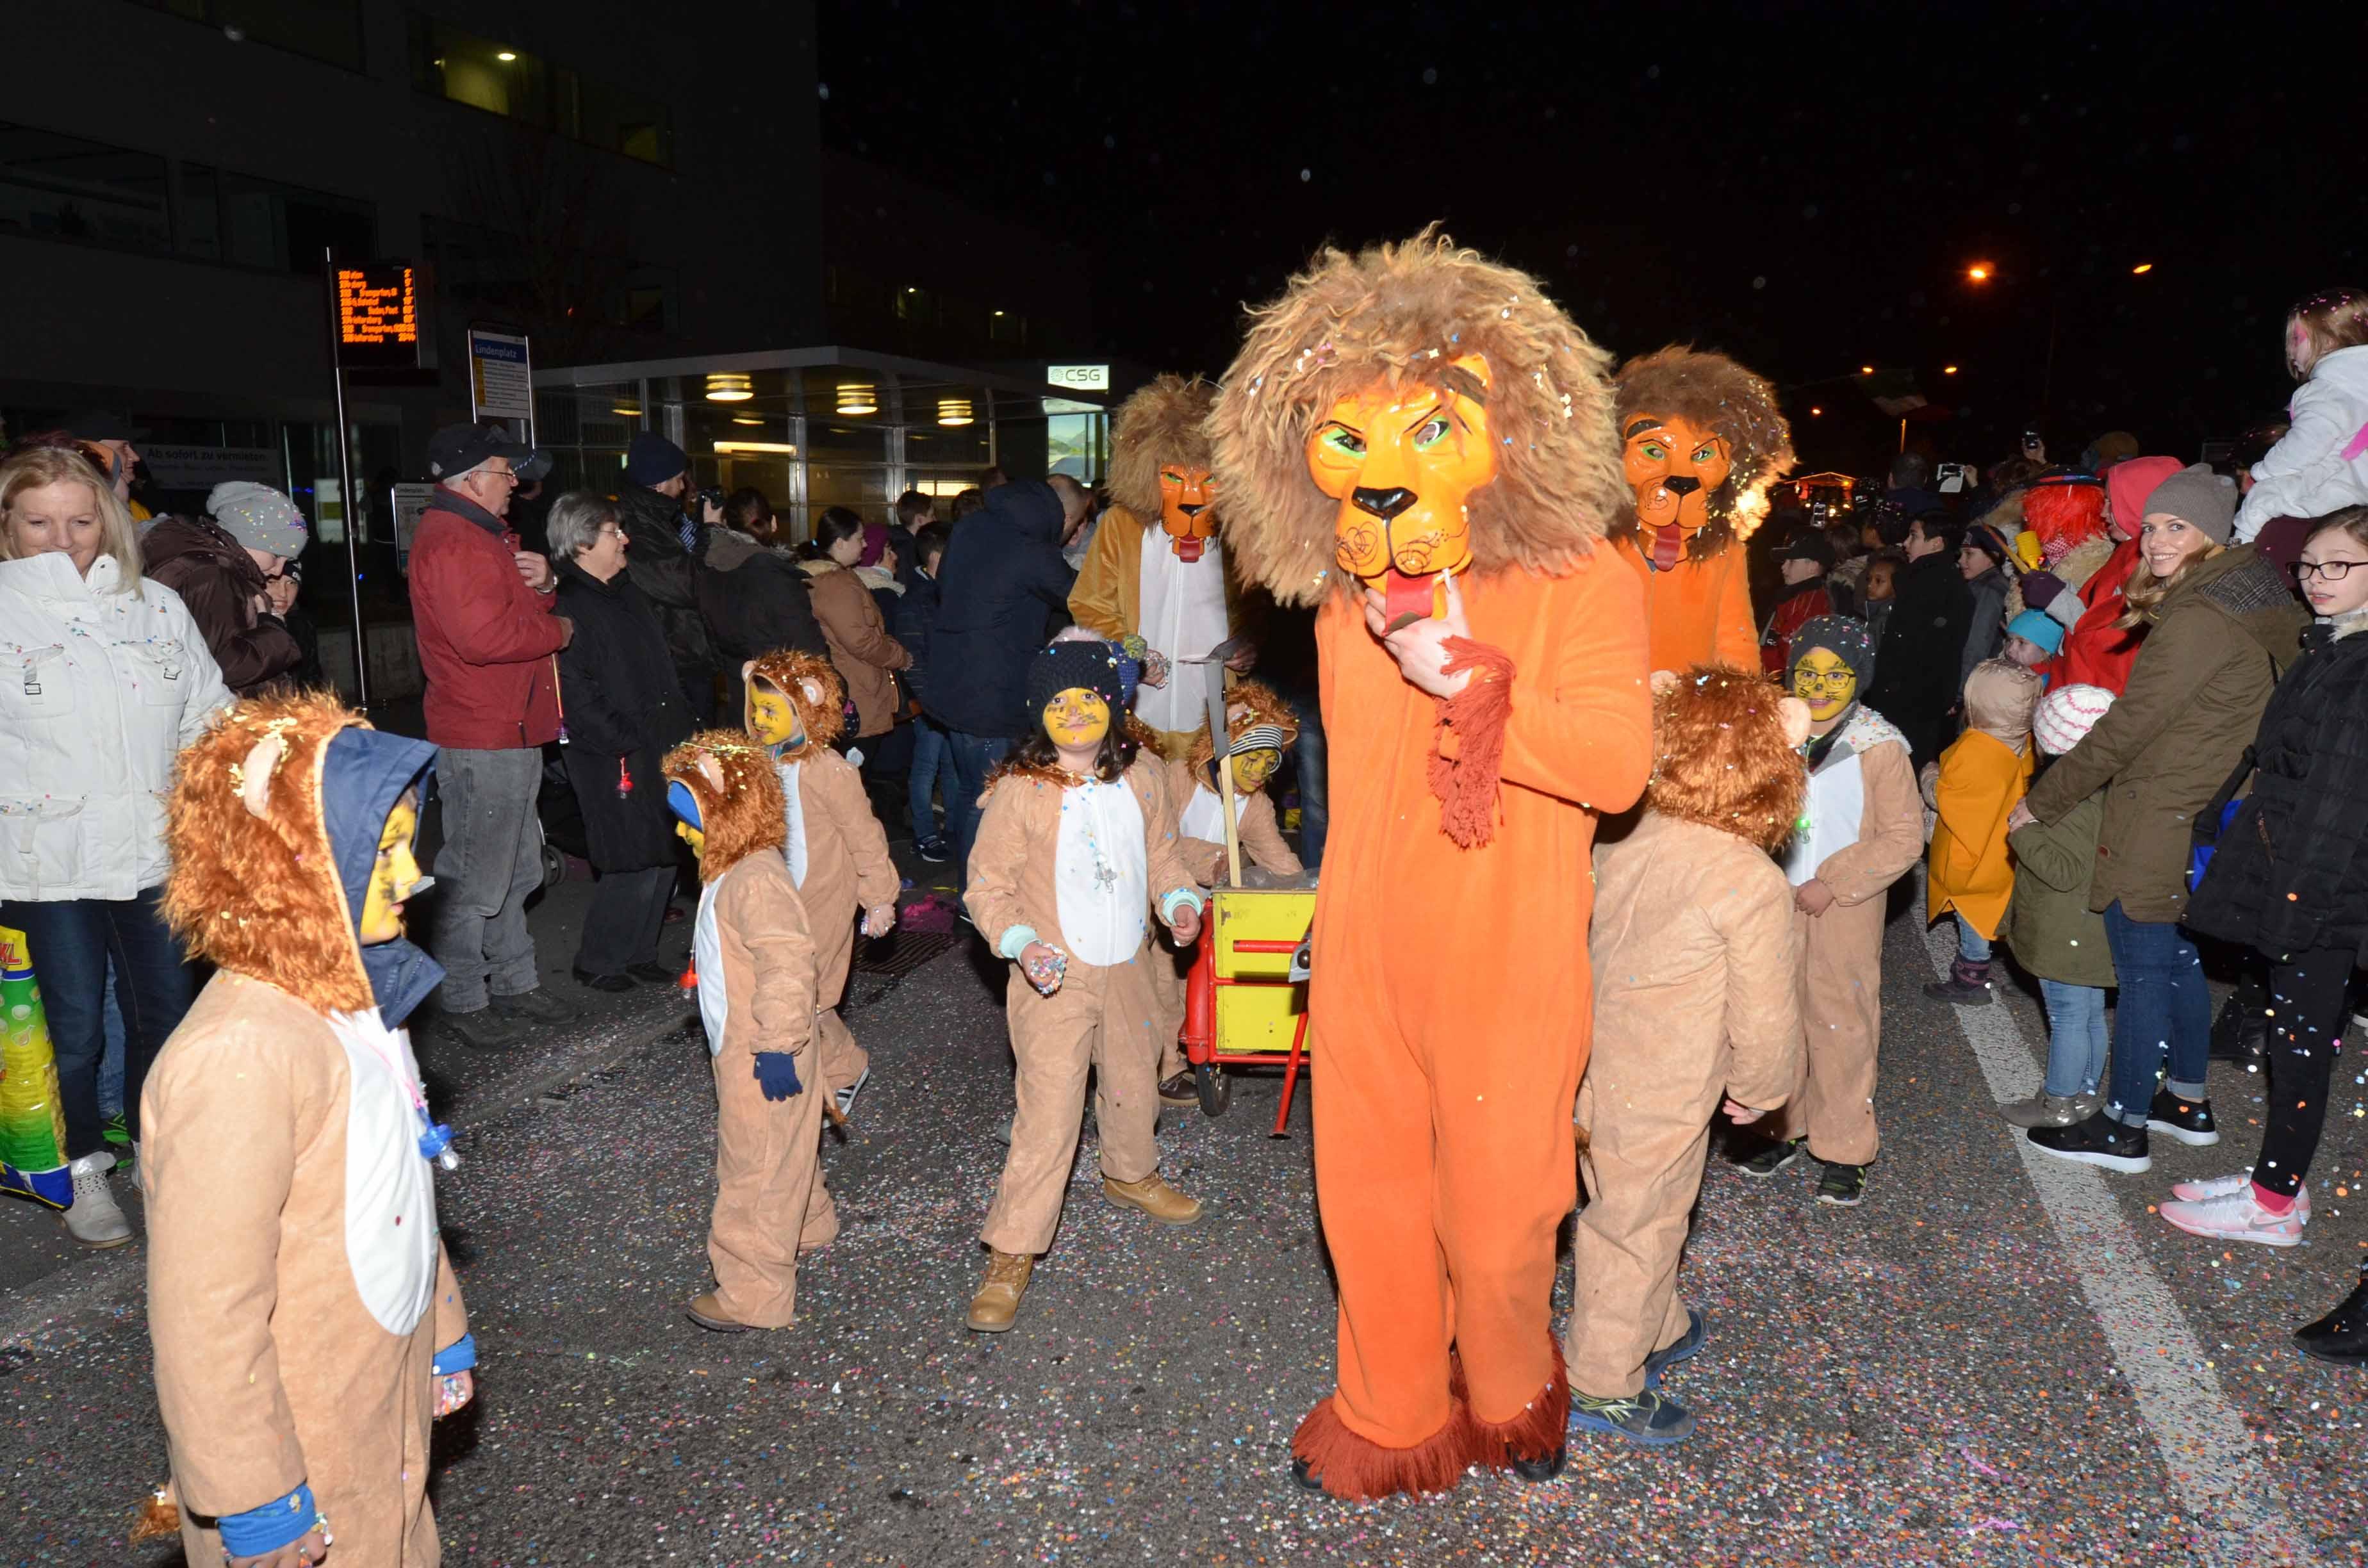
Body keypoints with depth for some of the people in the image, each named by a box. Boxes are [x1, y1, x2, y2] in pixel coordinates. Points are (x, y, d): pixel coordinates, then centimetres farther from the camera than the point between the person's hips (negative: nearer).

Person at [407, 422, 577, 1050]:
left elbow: (518, 605, 24)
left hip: (515, 731, 11)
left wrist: (544, 581, 1)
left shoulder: (484, 534, 18)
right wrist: (557, 631, -13)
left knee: (514, 870, 18)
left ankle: (514, 984, 29)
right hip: (478, 739, -11)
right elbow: (483, 636, -28)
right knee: (473, 879, -3)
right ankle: (463, 1003, 8)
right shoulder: (448, 543, -17)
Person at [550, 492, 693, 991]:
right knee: (637, 863, -6)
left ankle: (638, 952, 26)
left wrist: (679, 723, 16)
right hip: (613, 758, -9)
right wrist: (627, 743, -18)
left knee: (664, 855, 12)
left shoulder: (627, 592, 16)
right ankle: (596, 962, 11)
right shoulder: (568, 607, -13)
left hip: (660, 747, 9)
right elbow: (576, 695, -18)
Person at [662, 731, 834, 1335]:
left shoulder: (756, 880, -26)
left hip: (762, 1058, -10)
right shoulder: (730, 871, 8)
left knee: (755, 1168, 0)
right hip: (739, 1049, 10)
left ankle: (753, 1294, 11)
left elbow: (787, 964, -31)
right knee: (774, 1155, 27)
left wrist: (778, 1045, -28)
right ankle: (807, 1226, 48)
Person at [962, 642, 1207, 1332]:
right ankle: (1011, 1253, 3)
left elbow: (1160, 852, 14)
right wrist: (1021, 941, -26)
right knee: (1048, 1112, -9)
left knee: (1133, 1082, 24)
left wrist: (1179, 899, -5)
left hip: (1125, 969, 6)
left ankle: (1131, 1176, 54)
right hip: (1054, 977, -6)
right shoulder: (1021, 790, -15)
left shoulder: (1137, 779, 2)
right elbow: (987, 884, -11)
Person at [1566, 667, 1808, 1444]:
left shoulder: (1623, 844, -6)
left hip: (1597, 1064, 7)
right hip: (1660, 1096, -7)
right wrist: (1762, 1088, 4)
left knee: (1629, 1211, 25)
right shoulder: (1754, 885, -22)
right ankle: (1602, 1384, 26)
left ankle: (1657, 1329, 48)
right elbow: (1763, 1017, -14)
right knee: (1634, 1225, 10)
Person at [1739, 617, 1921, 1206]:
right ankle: (1783, 1128, 28)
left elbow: (1904, 838, -8)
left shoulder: (1880, 747, -9)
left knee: (1842, 1022, 3)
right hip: (1774, 902, 4)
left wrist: (1832, 884, -14)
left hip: (1845, 910, -3)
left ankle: (1845, 1148, 16)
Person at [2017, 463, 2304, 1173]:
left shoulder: (2198, 620, -21)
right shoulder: (2257, 602, 9)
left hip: (2161, 828, -10)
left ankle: (2123, 1129, 10)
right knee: (2179, 961, 20)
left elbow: (2124, 728, -19)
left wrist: (2040, 802, -11)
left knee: (2141, 970, 0)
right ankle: (2188, 1102, 34)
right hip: (2203, 816, 10)